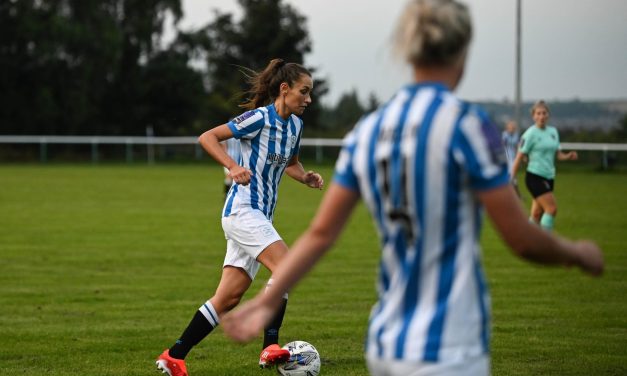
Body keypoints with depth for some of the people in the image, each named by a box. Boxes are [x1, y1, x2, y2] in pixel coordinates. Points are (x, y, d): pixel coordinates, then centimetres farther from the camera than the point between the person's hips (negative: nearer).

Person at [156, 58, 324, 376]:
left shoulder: (295, 125, 12)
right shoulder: (260, 118, -12)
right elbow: (207, 137, -13)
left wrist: (306, 177, 6)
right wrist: (233, 167, -27)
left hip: (260, 217, 8)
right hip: (242, 209, -8)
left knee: (227, 299, 5)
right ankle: (270, 347, -24)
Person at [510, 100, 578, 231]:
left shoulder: (553, 131, 11)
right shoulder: (531, 134, -8)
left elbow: (558, 154, 15)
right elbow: (519, 157, -9)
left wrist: (568, 156, -7)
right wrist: (511, 179, -12)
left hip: (549, 177, 6)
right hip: (535, 177, -6)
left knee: (537, 214, 9)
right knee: (552, 208, -17)